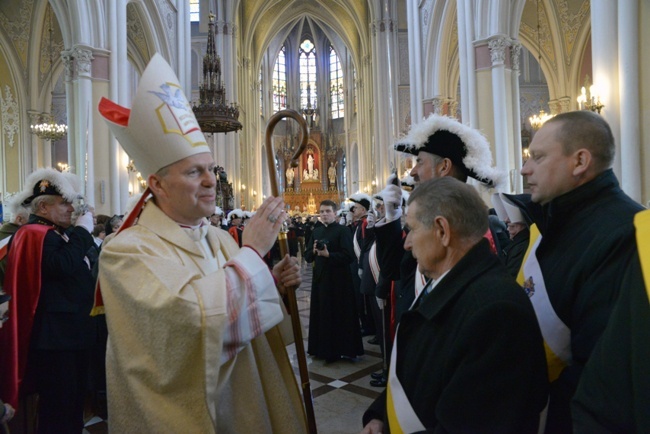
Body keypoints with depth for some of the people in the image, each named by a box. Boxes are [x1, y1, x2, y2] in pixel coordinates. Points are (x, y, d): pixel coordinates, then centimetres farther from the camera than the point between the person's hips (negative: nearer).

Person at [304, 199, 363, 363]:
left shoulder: (343, 231, -8)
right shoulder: (316, 231, 11)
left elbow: (349, 256, -16)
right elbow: (307, 256, 10)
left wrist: (328, 254, -23)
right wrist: (314, 251, -11)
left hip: (338, 279, -6)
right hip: (320, 278, 6)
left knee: (340, 314, 2)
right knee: (322, 314, 11)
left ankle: (341, 349, 15)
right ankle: (324, 348, 23)